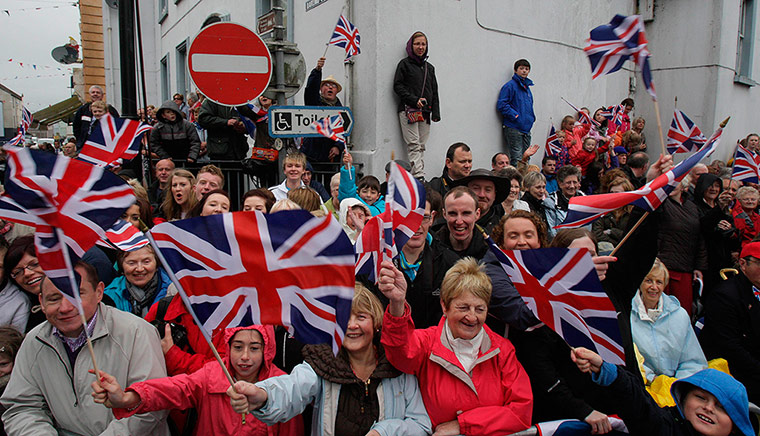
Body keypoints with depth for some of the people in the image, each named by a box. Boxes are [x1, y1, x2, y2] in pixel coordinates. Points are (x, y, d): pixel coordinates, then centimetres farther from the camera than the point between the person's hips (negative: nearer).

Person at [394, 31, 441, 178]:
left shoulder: (429, 67, 21)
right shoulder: (404, 64, 5)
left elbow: (434, 92, 21)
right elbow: (398, 86, -4)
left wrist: (436, 112, 10)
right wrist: (414, 100, -14)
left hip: (425, 112, 5)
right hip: (408, 111, -5)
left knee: (422, 146, 3)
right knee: (414, 146, -13)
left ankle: (421, 176, 5)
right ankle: (418, 177, -19)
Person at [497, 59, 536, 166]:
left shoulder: (527, 87, 20)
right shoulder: (510, 85, -6)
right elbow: (501, 105, -15)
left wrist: (532, 117, 12)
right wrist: (515, 116, -17)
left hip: (526, 128, 8)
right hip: (513, 128, -8)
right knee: (516, 159, -12)